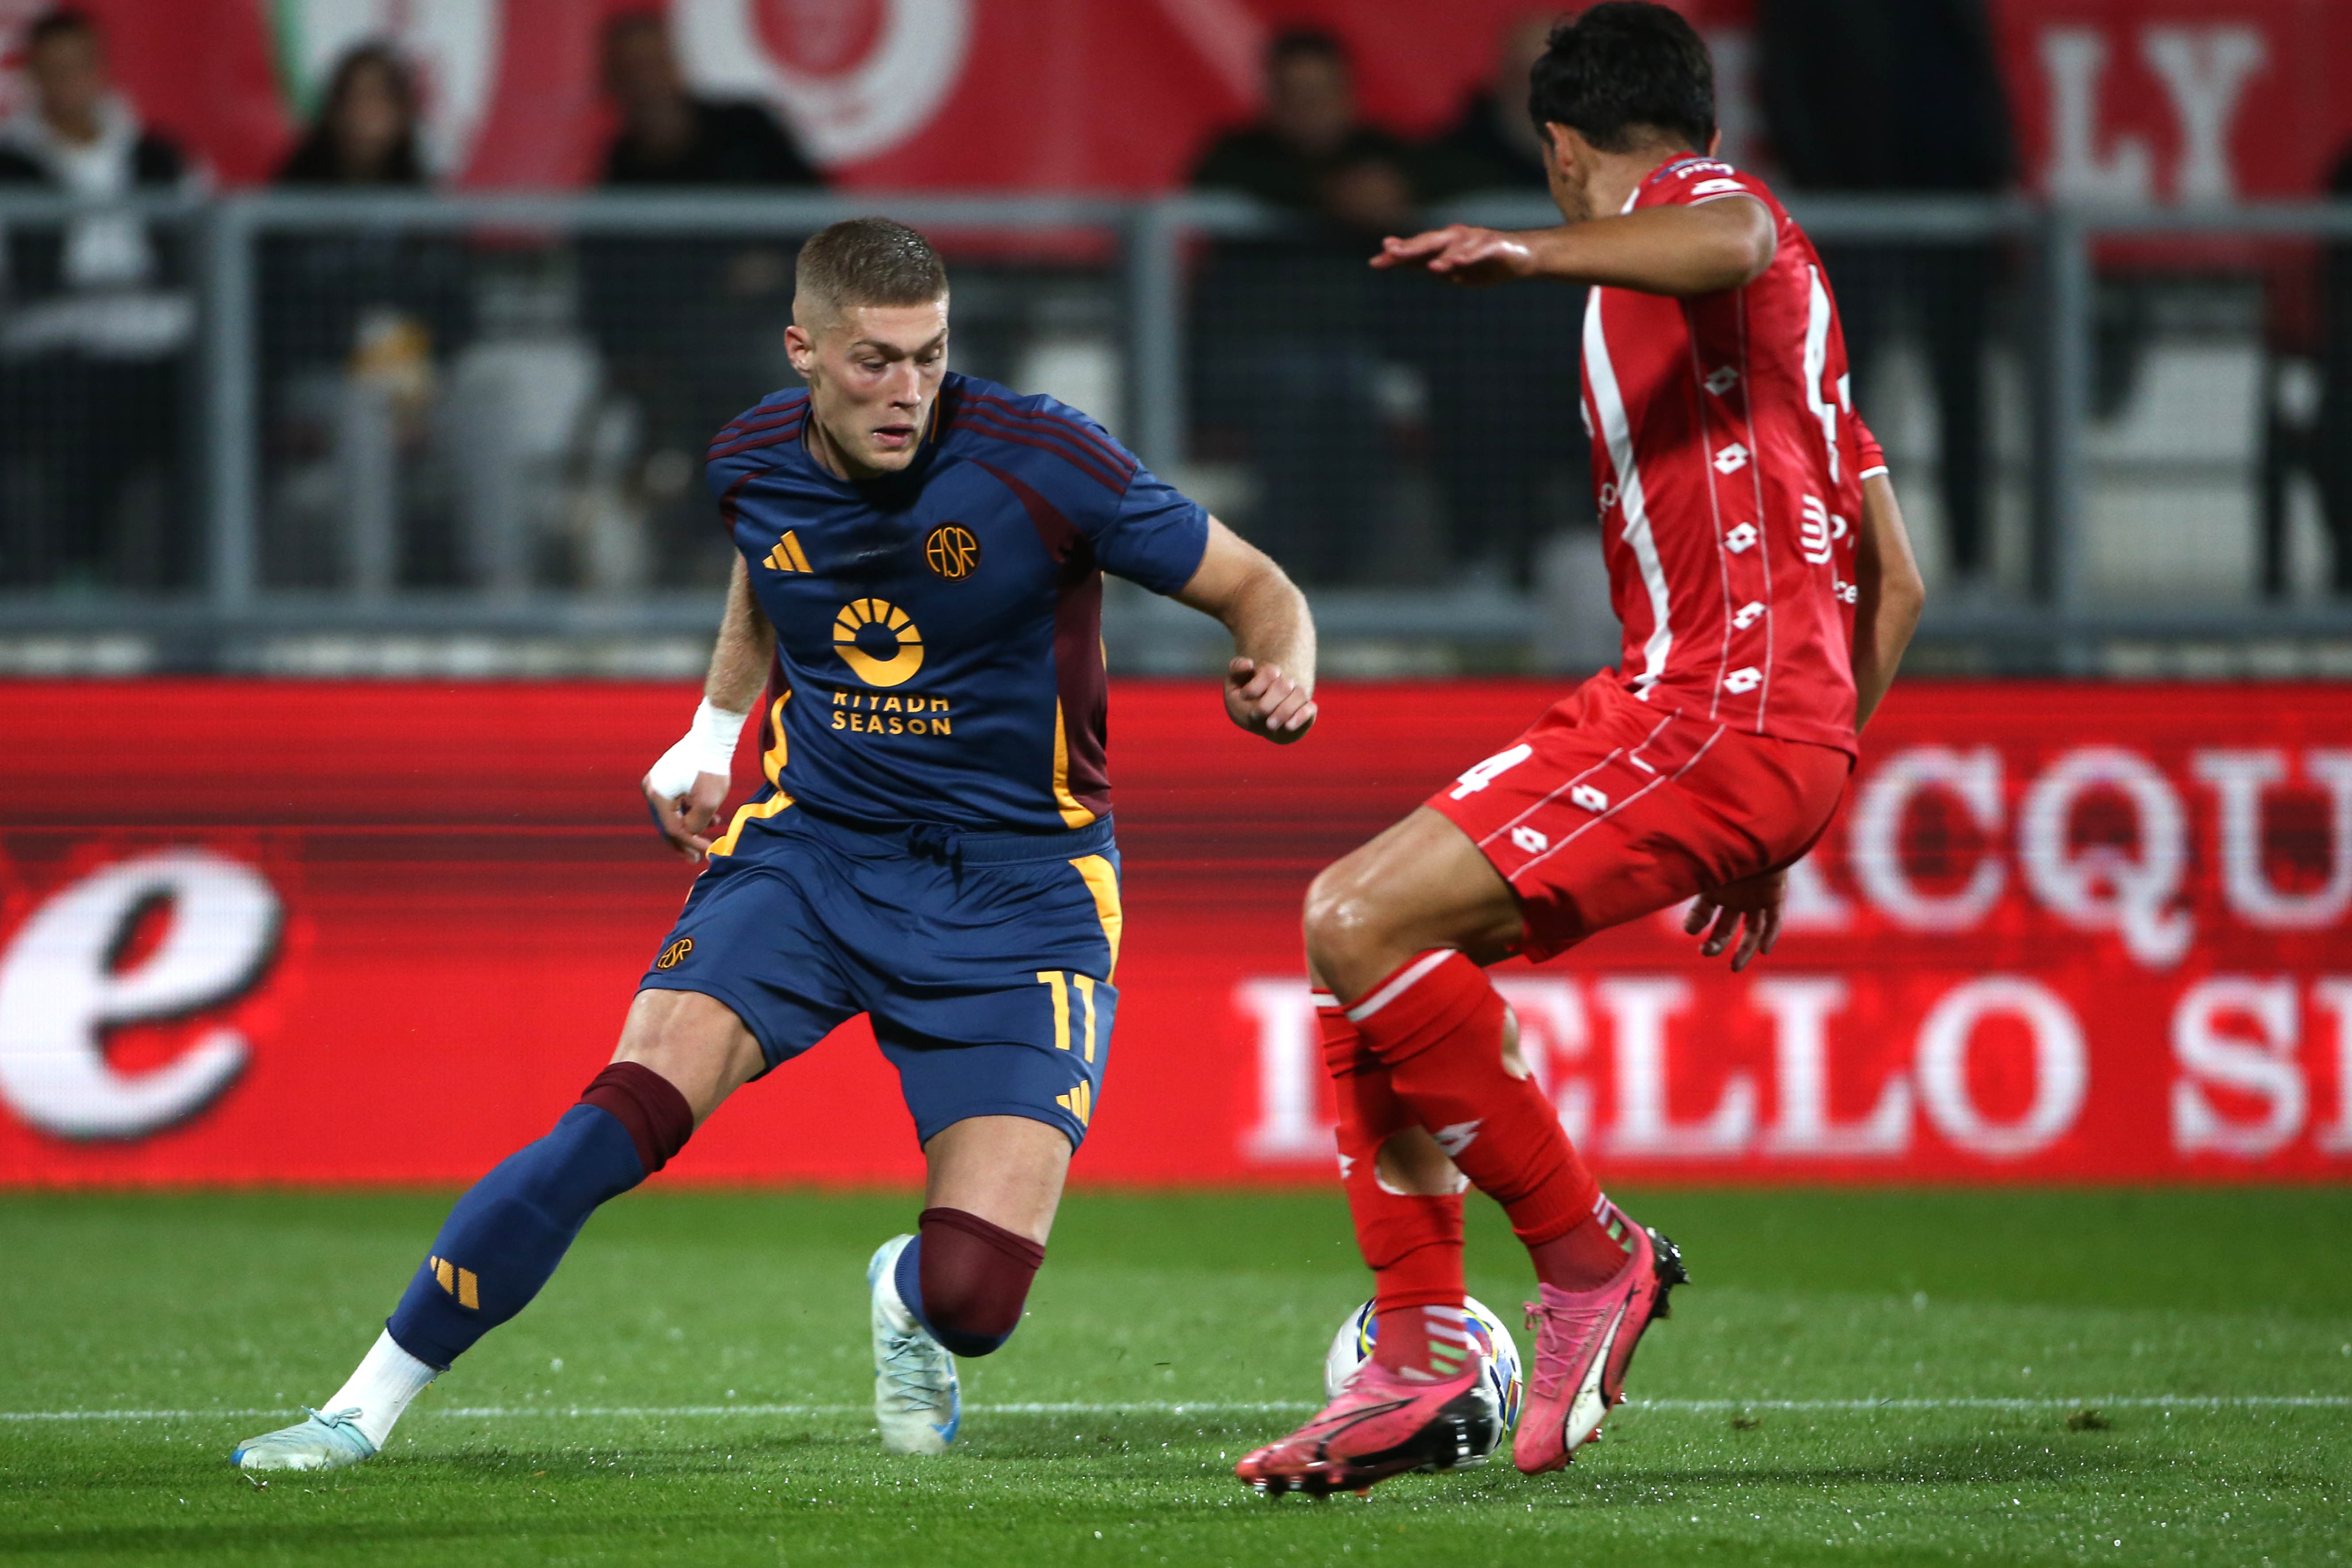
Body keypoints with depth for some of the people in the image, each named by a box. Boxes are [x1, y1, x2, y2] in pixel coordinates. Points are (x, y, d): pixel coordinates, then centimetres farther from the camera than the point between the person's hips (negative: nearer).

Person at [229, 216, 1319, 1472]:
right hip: (811, 845, 2)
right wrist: (713, 730, 16)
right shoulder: (754, 464, -4)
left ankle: (908, 1299, 26)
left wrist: (1278, 680, -28)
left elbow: (1259, 592, -8)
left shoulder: (1040, 463, -17)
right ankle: (368, 1404, -11)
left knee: (973, 1298, -15)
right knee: (629, 1114, -22)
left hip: (1016, 890, -2)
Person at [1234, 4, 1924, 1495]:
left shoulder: (1701, 195, 2)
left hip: (1720, 701, -10)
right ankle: (1423, 1362, 6)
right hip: (1776, 731, 10)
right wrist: (1773, 833, 30)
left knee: (1362, 925, -18)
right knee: (1358, 931, 10)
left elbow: (1734, 244, -28)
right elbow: (1893, 583, 30)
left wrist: (1540, 250, -44)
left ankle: (1591, 1258, -9)